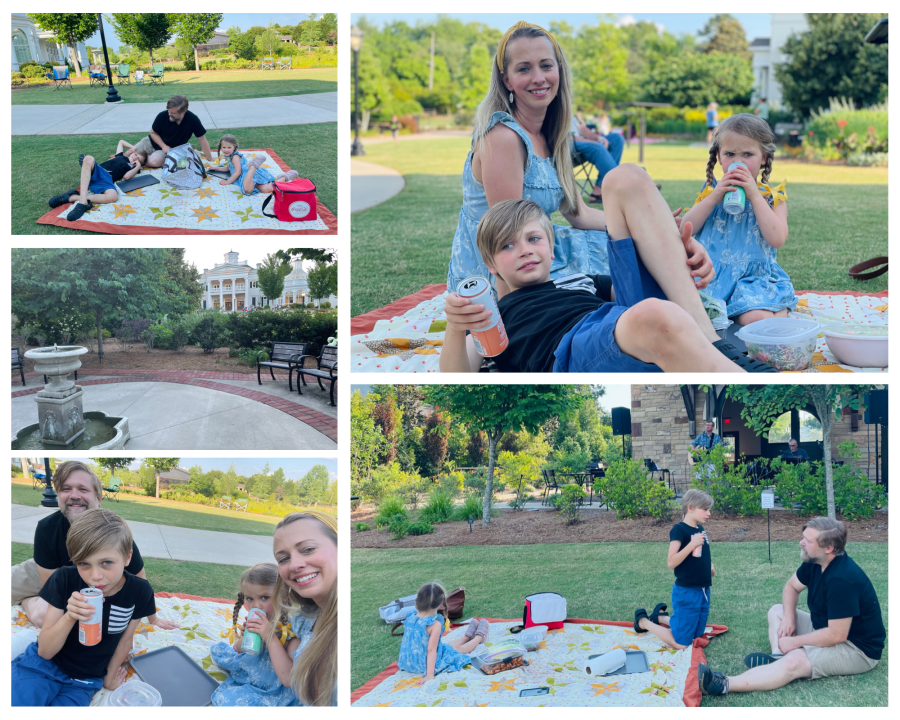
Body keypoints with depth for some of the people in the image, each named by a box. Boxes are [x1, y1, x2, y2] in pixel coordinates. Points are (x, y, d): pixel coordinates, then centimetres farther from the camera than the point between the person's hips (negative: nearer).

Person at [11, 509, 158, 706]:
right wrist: (70, 616, -31)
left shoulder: (139, 592, -14)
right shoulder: (64, 579, -16)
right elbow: (45, 651, -14)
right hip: (44, 666, -1)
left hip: (84, 683, 1)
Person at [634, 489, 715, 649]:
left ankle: (660, 616, 33)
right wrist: (692, 544, -29)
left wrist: (709, 566, 7)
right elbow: (671, 562, -24)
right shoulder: (679, 530, -16)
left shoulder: (700, 530, 8)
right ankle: (643, 621, 16)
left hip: (703, 591, 8)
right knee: (681, 643, -3)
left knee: (697, 635, 18)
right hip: (686, 592, -8)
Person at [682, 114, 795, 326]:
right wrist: (714, 197, -8)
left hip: (754, 277, -1)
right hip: (710, 274, 2)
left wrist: (754, 195, -11)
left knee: (758, 319, -31)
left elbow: (777, 239, -10)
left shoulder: (772, 197, 8)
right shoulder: (710, 192, 16)